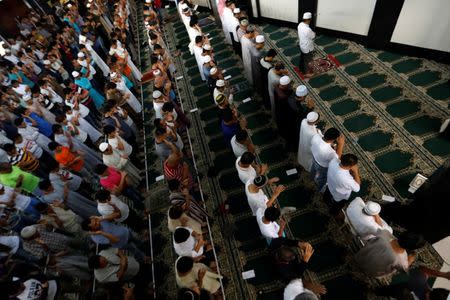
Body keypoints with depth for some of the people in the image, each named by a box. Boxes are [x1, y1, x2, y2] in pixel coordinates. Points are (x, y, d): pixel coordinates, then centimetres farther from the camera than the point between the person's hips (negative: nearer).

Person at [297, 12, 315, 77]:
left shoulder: (300, 25, -12)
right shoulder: (308, 30, -37)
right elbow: (313, 37, -21)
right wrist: (313, 33, 0)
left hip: (302, 45, 8)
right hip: (307, 48, -8)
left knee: (302, 58, 27)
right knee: (307, 60, 12)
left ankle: (301, 69, 49)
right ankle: (306, 73, 31)